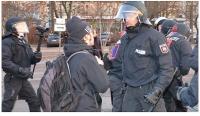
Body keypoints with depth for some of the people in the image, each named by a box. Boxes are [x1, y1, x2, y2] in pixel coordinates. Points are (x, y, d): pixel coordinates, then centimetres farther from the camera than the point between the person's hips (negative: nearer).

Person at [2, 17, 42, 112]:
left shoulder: (23, 42, 13)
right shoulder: (7, 42, -15)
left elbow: (29, 60, 18)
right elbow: (4, 62, -25)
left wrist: (36, 57, -5)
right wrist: (21, 70, -29)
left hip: (23, 79, 8)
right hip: (13, 79, -8)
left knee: (34, 102, 16)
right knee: (7, 105, -3)